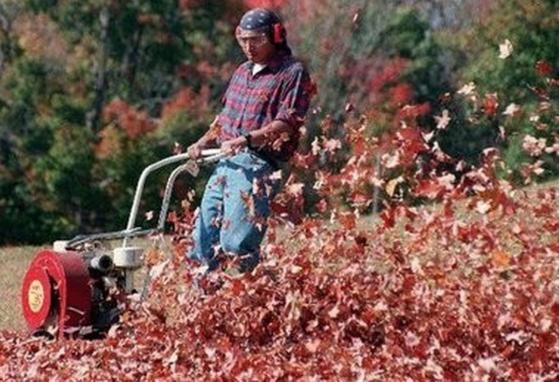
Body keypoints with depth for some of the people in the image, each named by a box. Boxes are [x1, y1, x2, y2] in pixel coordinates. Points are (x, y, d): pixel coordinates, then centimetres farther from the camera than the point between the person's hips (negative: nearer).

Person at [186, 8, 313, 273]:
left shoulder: (293, 73, -4)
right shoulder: (242, 72, 20)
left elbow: (286, 123, -15)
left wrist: (246, 139, -26)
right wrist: (203, 143, 13)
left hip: (257, 166, -8)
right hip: (225, 163, 8)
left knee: (235, 244, -16)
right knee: (203, 240, 6)